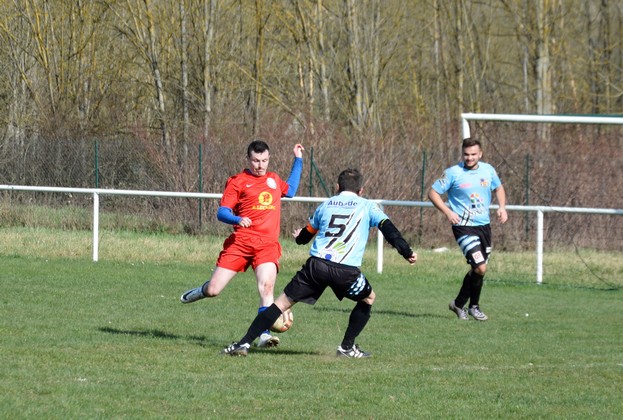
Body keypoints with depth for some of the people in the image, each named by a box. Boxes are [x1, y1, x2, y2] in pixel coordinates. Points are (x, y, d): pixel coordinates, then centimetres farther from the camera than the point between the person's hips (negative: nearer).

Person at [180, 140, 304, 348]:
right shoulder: (238, 181, 4)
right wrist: (237, 219, -24)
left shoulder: (274, 180, 20)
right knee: (213, 290, -3)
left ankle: (264, 334, -24)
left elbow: (290, 190, 43)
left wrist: (298, 160, 39)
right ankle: (202, 291, 34)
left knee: (267, 286, -24)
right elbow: (222, 213, -3)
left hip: (267, 245, 2)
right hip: (240, 242, -2)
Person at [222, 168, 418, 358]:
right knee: (368, 299, 26)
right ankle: (347, 347, 21)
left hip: (316, 264, 2)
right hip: (347, 270, -2)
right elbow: (389, 229, 2)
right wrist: (407, 253, 7)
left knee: (284, 301, 7)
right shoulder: (367, 206, 15)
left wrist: (299, 238, 57)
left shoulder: (326, 205, 23)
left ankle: (245, 343, -1)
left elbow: (305, 235, 35)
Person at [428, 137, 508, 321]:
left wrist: (502, 207, 5)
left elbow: (498, 188, 23)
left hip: (484, 226, 6)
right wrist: (447, 212, -16)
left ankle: (459, 304, 29)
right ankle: (473, 305, 2)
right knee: (480, 268, -18)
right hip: (464, 226, -6)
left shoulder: (488, 170, 4)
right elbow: (433, 192, -4)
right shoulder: (453, 173, -9)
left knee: (478, 270, 12)